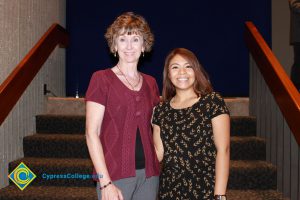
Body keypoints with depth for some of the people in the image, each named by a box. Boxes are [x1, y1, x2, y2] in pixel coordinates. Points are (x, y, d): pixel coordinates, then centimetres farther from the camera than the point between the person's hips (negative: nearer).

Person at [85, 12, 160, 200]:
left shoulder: (151, 83, 8)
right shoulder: (101, 79, -5)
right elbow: (92, 133, -9)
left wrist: (158, 167, 4)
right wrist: (105, 183, -14)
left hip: (149, 173, 4)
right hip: (115, 174, -4)